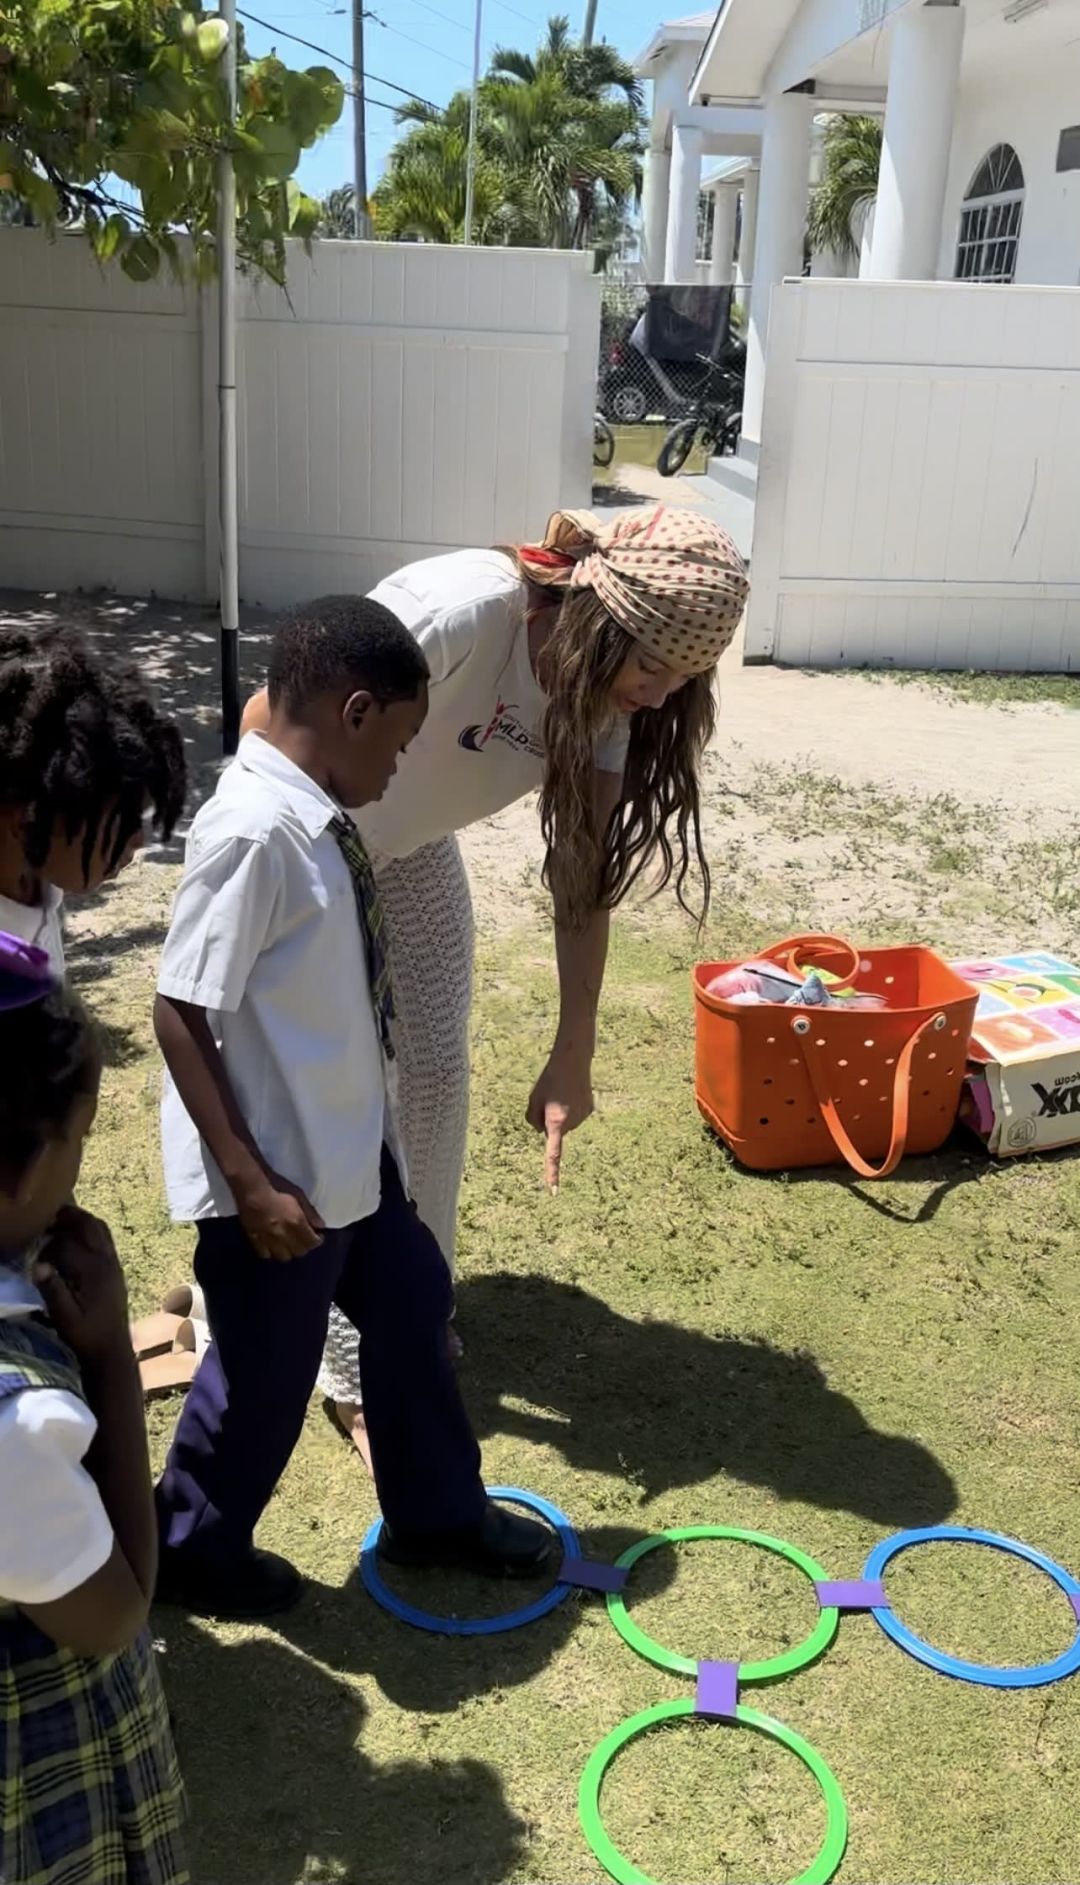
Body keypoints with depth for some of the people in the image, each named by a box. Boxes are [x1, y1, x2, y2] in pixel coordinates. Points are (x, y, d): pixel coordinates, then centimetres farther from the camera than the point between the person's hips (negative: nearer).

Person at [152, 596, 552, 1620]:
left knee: (411, 1306, 22)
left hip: (347, 1149, 9)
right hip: (280, 1172, -9)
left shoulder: (310, 816, 2)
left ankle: (436, 1510, 43)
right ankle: (188, 1551, 36)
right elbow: (181, 1014, -24)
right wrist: (252, 1183, -23)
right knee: (265, 1371, 10)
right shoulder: (257, 830, -26)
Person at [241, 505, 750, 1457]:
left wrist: (573, 1056, -14)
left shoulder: (606, 683, -17)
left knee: (436, 1075, 7)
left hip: (411, 855, 6)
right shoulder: (458, 612, -38)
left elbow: (585, 871, -13)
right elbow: (271, 720, -28)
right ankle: (360, 1372, 8)